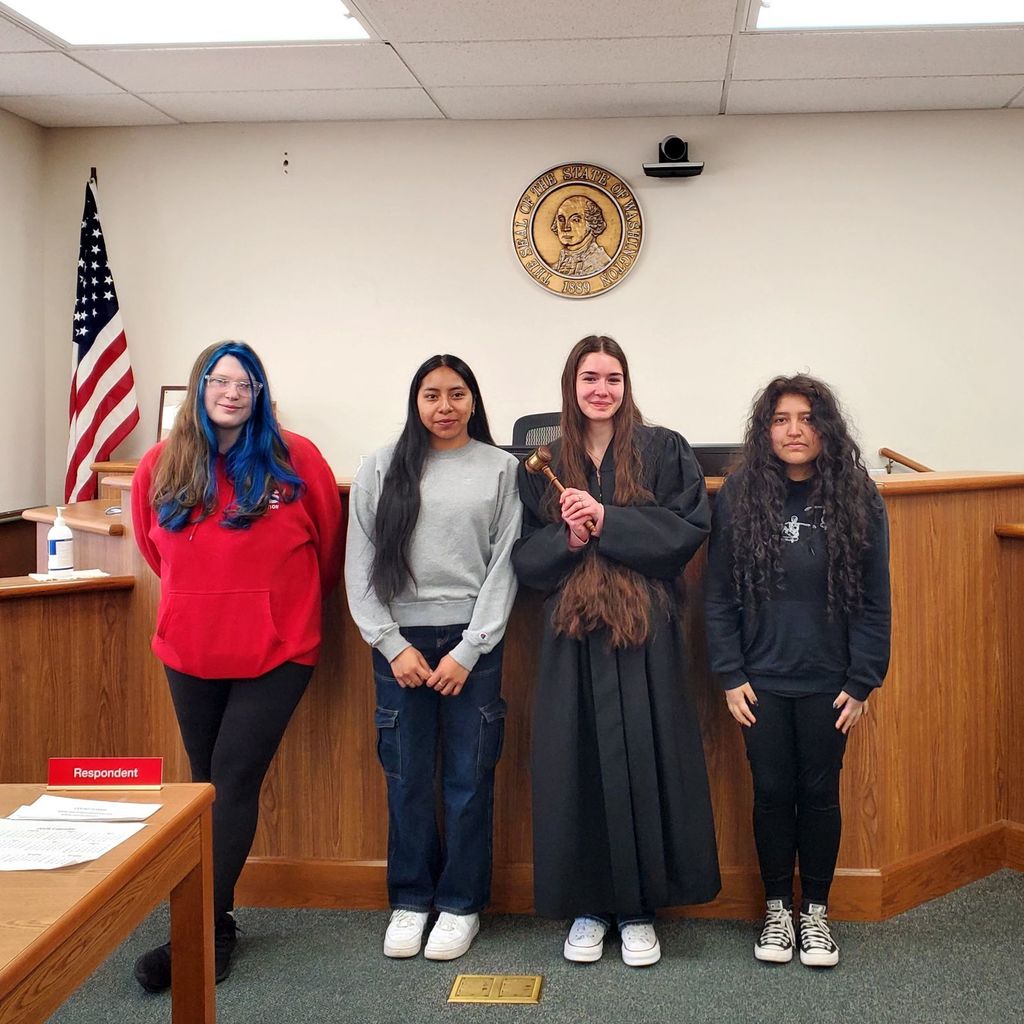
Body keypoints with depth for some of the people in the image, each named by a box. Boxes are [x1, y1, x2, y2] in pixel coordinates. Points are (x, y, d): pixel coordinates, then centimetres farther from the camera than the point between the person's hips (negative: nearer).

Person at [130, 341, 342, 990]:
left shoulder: (295, 459, -8)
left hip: (277, 649, -4)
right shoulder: (161, 465, 1)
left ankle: (200, 934, 0)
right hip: (190, 649, 4)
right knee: (208, 784, 11)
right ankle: (217, 925, 23)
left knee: (232, 783, -6)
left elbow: (329, 544, 4)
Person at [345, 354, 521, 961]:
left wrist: (469, 650, -7)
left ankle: (461, 904, 18)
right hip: (400, 639, 1)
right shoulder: (381, 469, 6)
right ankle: (410, 900, 21)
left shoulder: (501, 469, 3)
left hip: (472, 639, -1)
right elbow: (360, 565, 4)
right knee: (407, 776, 5)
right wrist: (392, 644, -4)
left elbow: (505, 564, 0)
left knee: (469, 776, 3)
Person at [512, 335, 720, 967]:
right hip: (573, 636, 2)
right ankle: (588, 907, 18)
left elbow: (690, 527, -6)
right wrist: (567, 539, -13)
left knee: (643, 762, 1)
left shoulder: (663, 451, 4)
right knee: (578, 766, 4)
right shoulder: (543, 462, 10)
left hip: (645, 633, -1)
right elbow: (525, 557, 8)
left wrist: (607, 519, -14)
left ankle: (639, 908, 16)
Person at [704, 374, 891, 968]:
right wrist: (731, 678, -6)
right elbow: (719, 597, -2)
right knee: (772, 794, 10)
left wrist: (862, 683, -5)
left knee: (820, 794, 11)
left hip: (828, 684, 0)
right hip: (762, 682, 0)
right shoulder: (739, 497, -4)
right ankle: (777, 909, 27)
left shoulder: (858, 500, -4)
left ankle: (817, 911, 28)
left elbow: (874, 602, -2)